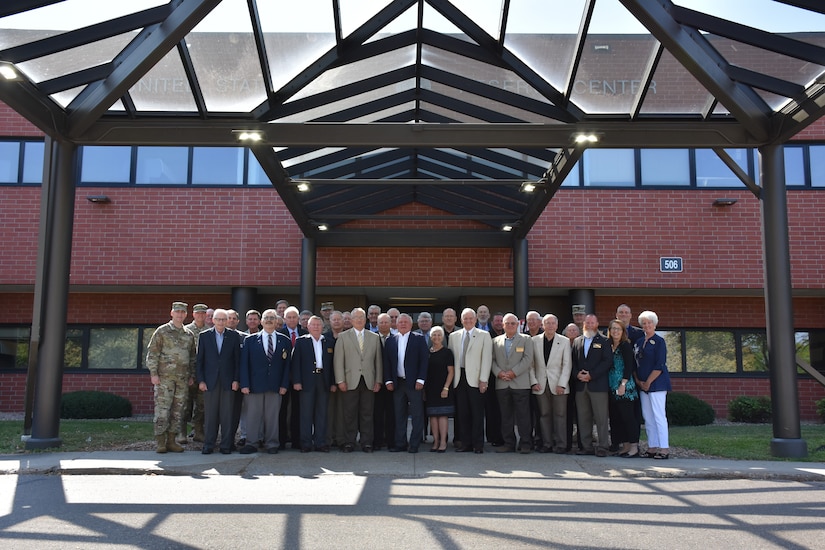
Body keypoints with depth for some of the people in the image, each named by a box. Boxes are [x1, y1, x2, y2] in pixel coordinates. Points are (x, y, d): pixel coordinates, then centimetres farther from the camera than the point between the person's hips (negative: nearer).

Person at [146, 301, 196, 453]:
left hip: (183, 378, 4)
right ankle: (160, 442, 3)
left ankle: (171, 441, 13)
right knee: (162, 408, -4)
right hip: (164, 377, -4)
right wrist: (153, 373, -10)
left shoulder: (189, 334, 12)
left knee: (178, 409, 6)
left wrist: (192, 375, 13)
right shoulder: (162, 331, 0)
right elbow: (152, 352, -3)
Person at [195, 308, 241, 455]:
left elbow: (238, 359, 5)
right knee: (210, 415, 2)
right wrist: (200, 380, -1)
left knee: (227, 414, 1)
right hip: (210, 381, 0)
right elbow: (199, 360, 6)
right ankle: (208, 444, 11)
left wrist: (236, 380, -2)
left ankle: (226, 445, 8)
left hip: (228, 381, 0)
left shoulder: (234, 336, 5)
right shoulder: (204, 336, 7)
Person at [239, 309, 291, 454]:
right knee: (253, 415, 2)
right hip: (254, 385, -1)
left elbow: (287, 364, 6)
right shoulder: (250, 340, 6)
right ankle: (251, 444, 10)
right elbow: (244, 363, 2)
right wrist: (244, 384, -6)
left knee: (272, 415, 4)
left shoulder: (284, 341, 8)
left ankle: (272, 444, 13)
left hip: (276, 386, 1)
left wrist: (284, 385, -1)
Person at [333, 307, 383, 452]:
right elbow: (338, 360, 2)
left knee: (367, 413, 3)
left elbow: (378, 360, 11)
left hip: (369, 382, 2)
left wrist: (378, 380, 4)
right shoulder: (343, 337, 6)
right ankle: (349, 443, 9)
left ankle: (366, 443, 11)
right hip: (350, 381, -1)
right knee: (350, 413, 1)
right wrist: (340, 380, -6)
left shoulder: (374, 337, 12)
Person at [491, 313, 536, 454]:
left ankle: (525, 444, 5)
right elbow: (492, 360, 11)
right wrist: (499, 373, -7)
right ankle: (508, 443, 14)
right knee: (505, 416, 7)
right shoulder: (496, 341, 15)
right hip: (502, 384, 3)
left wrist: (513, 372, -12)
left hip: (520, 383, -3)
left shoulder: (526, 339, 6)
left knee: (523, 415, -2)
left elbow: (527, 359, -5)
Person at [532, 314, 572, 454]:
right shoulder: (534, 340, 7)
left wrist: (562, 384, -8)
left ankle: (560, 445, 8)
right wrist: (534, 382, -2)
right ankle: (547, 444, 13)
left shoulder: (564, 341, 4)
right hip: (541, 384, 2)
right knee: (544, 415, 5)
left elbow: (567, 364, 0)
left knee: (560, 415, 0)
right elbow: (531, 363, 7)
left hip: (558, 384, -1)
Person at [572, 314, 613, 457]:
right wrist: (577, 374, -5)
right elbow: (573, 361, 14)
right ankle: (587, 446, 12)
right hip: (581, 386, 4)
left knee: (601, 418, -3)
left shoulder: (604, 341, 3)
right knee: (583, 418, 6)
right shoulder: (577, 341, 16)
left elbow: (608, 361, -6)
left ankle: (602, 447, 4)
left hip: (598, 385, -4)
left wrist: (591, 375, -11)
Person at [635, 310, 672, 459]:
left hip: (657, 383, -7)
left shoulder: (659, 341, -5)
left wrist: (648, 382, -12)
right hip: (643, 385, 7)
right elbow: (635, 363, 15)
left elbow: (660, 365, -12)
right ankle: (652, 447, 13)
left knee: (659, 416, -7)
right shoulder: (639, 342, 13)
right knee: (647, 418, 8)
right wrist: (638, 381, 2)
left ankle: (664, 449, -4)